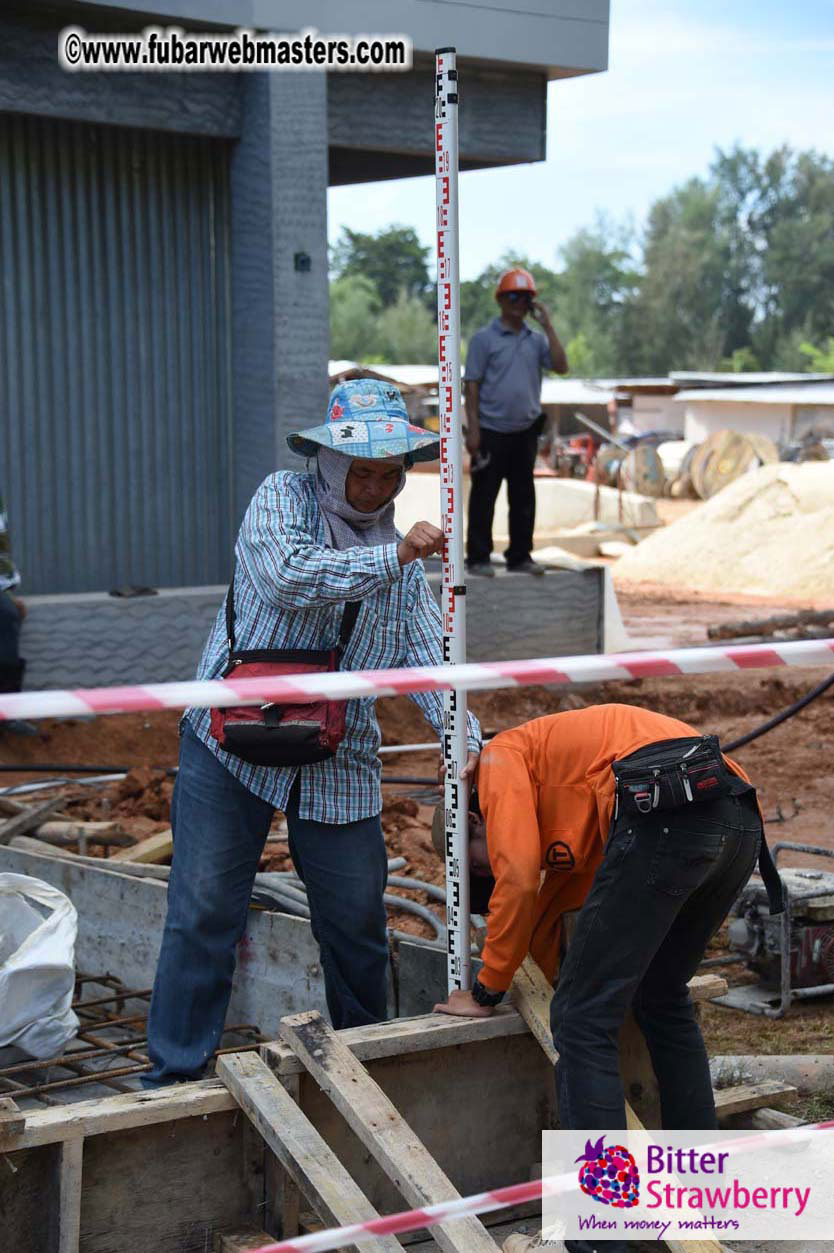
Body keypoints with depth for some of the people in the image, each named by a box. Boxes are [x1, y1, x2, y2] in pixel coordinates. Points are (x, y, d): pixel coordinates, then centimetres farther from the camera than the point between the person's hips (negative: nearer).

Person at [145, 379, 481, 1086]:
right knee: (204, 911, -4)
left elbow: (427, 656, 4)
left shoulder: (400, 558, 13)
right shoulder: (282, 499, -2)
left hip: (341, 763, 5)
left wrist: (467, 741, -11)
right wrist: (395, 557, -27)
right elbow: (290, 576, -23)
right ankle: (176, 1075, 8)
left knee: (358, 923, 9)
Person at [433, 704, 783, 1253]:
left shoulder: (500, 757, 17)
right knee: (663, 1000, 28)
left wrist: (485, 992, 13)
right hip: (742, 823, 9)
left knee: (584, 1023, 0)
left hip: (665, 815, -9)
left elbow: (518, 878, 5)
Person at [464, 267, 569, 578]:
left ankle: (520, 556, 17)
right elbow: (471, 385, -6)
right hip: (492, 432, -5)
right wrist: (473, 430, -12)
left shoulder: (536, 340, 10)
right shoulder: (484, 338, -3)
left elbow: (561, 366, -4)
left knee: (523, 497, 9)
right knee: (484, 496, -1)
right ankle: (478, 558, 5)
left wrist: (548, 326, -6)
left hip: (525, 432, 5)